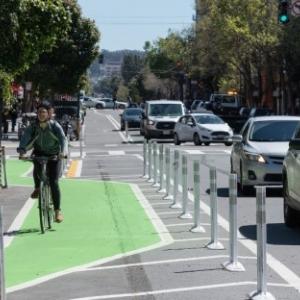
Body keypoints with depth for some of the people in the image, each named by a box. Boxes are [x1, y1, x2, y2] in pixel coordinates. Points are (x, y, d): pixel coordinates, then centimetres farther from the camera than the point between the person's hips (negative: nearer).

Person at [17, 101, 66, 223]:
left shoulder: (54, 125, -18)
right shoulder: (33, 126, -13)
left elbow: (62, 138, -30)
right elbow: (25, 137, -25)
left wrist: (62, 151, -48)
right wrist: (22, 151, -43)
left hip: (54, 155, -2)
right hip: (39, 153, 2)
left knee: (54, 183, -10)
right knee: (37, 167, -29)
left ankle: (57, 210, -2)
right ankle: (37, 188, 4)